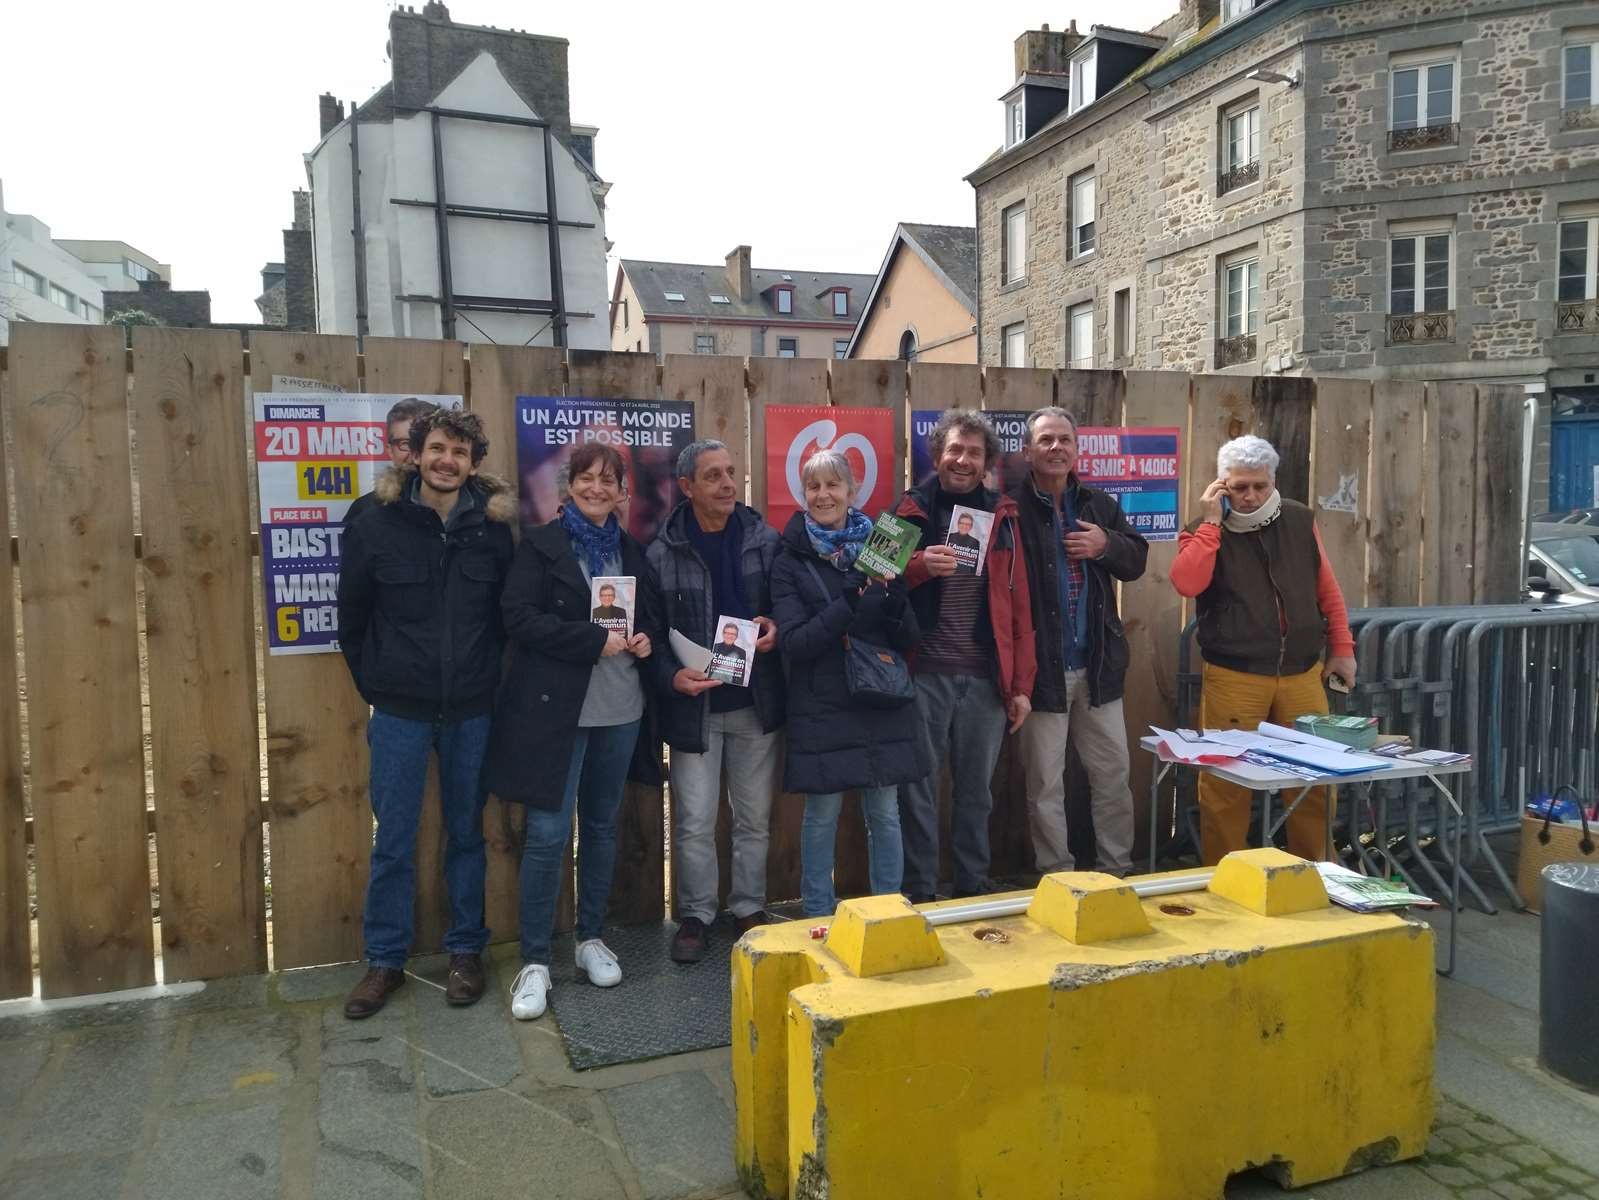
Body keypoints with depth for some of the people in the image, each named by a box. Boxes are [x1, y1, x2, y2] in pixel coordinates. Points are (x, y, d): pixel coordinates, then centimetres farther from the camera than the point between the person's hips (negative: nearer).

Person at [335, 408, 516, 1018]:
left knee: (466, 834, 13)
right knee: (393, 842, 7)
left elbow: (510, 612, 6)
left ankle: (466, 950, 28)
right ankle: (385, 959, 24)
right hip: (401, 711, -1)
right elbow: (351, 617, 3)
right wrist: (373, 687, 4)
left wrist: (491, 677, 4)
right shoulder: (377, 524, -5)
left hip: (472, 710, 1)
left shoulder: (493, 526, -3)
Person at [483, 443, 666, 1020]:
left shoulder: (632, 551, 13)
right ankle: (534, 961, 9)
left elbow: (654, 615, 21)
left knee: (601, 826, 14)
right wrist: (597, 641, -18)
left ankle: (591, 938, 28)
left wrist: (646, 638, -3)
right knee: (548, 833, -3)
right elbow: (520, 617, -13)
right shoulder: (540, 544, -2)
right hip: (556, 709, -5)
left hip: (620, 711, 5)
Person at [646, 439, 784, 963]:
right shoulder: (662, 553, -6)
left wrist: (775, 628, -14)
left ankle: (750, 908, 31)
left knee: (755, 817, 13)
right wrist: (672, 675, -21)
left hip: (757, 702, 2)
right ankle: (695, 915, 24)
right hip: (694, 705, -2)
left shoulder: (765, 539, -1)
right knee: (695, 822, 5)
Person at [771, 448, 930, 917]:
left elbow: (910, 638, 5)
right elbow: (792, 642, -12)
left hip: (883, 703, 3)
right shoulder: (791, 562, -2)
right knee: (821, 818, 4)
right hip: (822, 710, -2)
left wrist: (895, 600, -17)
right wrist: (848, 603, -24)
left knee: (885, 814, 9)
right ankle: (819, 921, 20)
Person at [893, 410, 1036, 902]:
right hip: (923, 674, -2)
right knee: (918, 788, 4)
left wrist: (1021, 684, 3)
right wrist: (920, 566, -21)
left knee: (975, 789, 12)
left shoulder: (1002, 515, 8)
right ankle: (920, 892, 17)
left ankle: (974, 887, 26)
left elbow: (1018, 606, 7)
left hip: (986, 678, 2)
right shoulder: (911, 511, 2)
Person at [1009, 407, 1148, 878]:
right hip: (1041, 667, -5)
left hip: (1097, 665, 5)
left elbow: (1136, 560, 10)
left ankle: (1118, 869, 30)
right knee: (1045, 784, 7)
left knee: (1113, 773, 14)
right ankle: (1056, 878, 22)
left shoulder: (1099, 504, 8)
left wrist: (1106, 545, -10)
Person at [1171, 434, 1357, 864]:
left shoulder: (1299, 521, 9)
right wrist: (1211, 522, -16)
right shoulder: (1205, 531, -1)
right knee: (1226, 782, -1)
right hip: (1233, 679, -3)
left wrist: (1342, 647, 12)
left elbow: (1327, 589, 15)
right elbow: (1187, 584, -20)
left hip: (1302, 674, 3)